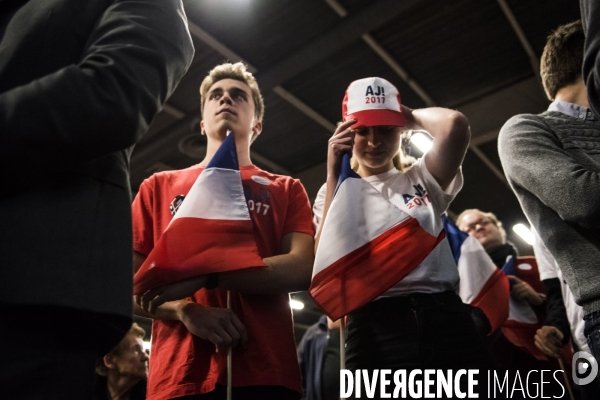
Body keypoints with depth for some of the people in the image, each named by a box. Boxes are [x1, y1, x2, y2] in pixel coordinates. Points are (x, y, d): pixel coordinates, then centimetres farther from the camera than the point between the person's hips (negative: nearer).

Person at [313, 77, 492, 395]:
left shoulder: (421, 178, 12)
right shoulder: (336, 191, 12)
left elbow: (455, 126, -9)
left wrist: (413, 117, 11)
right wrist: (333, 174, -4)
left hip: (446, 320, 1)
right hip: (376, 330, -1)